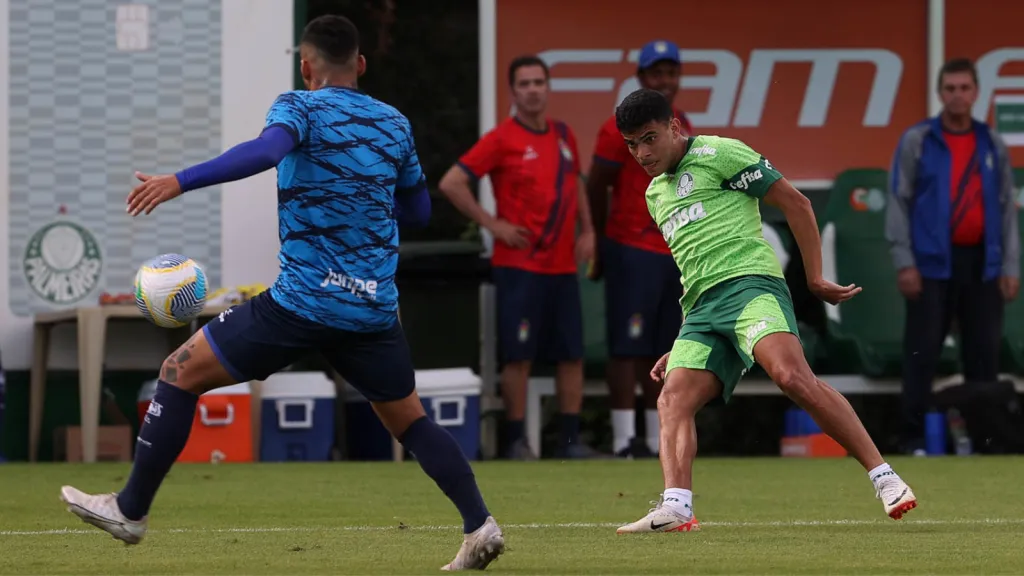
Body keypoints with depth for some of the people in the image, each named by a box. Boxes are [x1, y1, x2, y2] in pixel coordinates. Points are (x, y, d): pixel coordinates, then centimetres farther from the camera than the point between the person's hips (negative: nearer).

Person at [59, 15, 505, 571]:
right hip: (374, 310, 5)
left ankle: (131, 509, 10)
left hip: (302, 301, -5)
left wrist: (180, 181, -30)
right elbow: (418, 209, 22)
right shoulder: (394, 124, 12)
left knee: (180, 373, 8)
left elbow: (266, 150, -27)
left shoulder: (300, 107, -4)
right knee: (409, 420, 19)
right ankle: (479, 524, 4)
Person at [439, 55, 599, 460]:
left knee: (571, 354, 4)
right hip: (519, 265, -6)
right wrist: (493, 224, -10)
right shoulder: (502, 139, -7)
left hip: (563, 264, 6)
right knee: (518, 355, -5)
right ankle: (516, 440, 1)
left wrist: (587, 229, 14)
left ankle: (571, 439, 9)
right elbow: (451, 184, -9)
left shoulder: (563, 135, 12)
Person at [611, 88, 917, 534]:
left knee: (792, 376, -30)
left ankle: (884, 477, -29)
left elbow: (796, 203, 4)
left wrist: (815, 279, 1)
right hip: (701, 310, 8)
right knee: (673, 401, -16)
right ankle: (675, 507, -34)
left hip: (748, 281, -8)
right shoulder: (656, 194, 29)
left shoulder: (718, 154, 5)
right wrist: (681, 349, 30)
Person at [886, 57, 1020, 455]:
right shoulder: (917, 141, 2)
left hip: (982, 263, 3)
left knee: (984, 354, 3)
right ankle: (914, 439, 1)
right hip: (932, 263, -3)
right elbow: (899, 202, 0)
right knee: (922, 353, -3)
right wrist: (904, 262, -8)